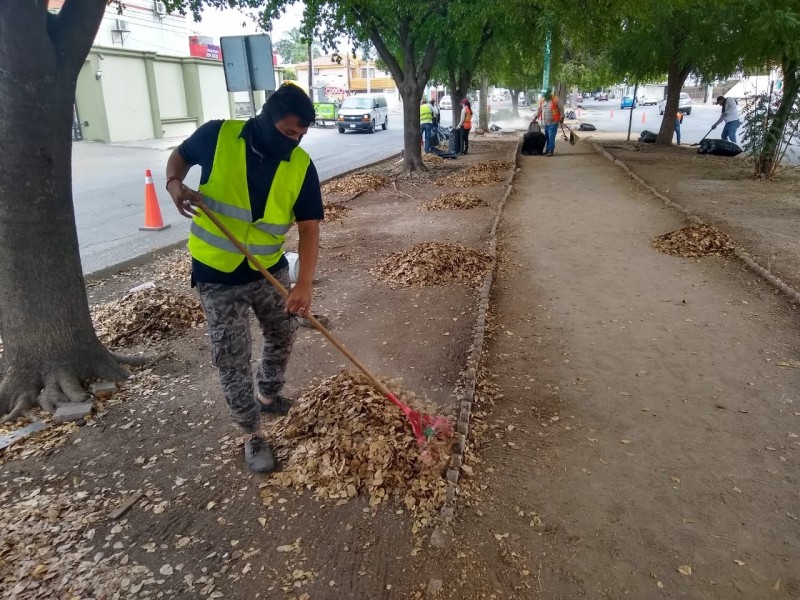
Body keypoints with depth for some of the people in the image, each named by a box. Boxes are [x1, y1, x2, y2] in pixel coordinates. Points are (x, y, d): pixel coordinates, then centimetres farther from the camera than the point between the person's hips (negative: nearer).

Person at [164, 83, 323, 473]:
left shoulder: (301, 166, -10)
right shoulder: (217, 136, -14)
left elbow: (309, 227, -13)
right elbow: (180, 155, 6)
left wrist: (304, 283, -24)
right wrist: (174, 182, -17)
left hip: (270, 270, 3)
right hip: (217, 274, -3)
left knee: (282, 336, 19)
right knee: (232, 359, 2)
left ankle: (268, 395, 48)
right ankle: (252, 436, 20)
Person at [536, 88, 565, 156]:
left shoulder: (556, 100, -11)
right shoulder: (542, 101, 7)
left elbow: (561, 109, -5)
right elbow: (539, 110, 17)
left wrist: (561, 118, -3)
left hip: (553, 122, -6)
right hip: (545, 123, 6)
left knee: (551, 137, -12)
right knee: (547, 137, 12)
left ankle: (550, 150, -8)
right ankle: (547, 150, 22)